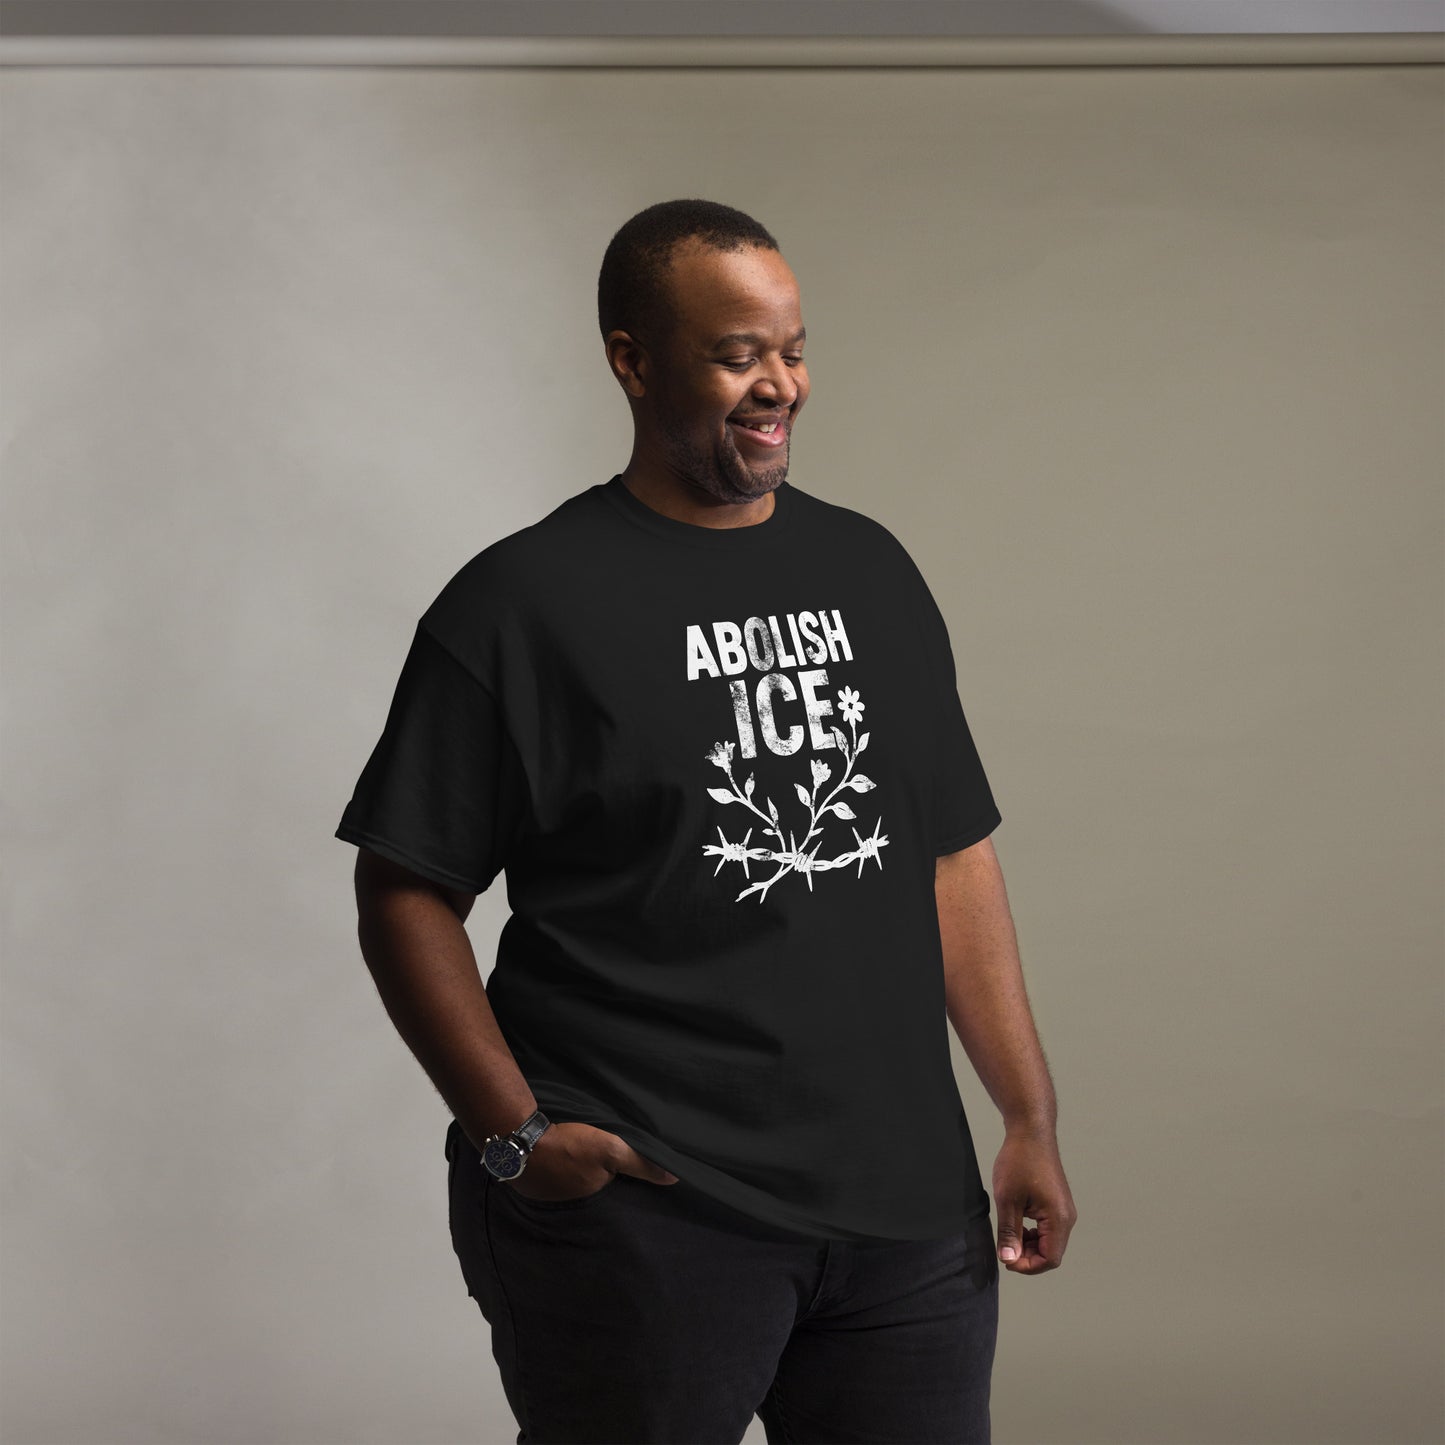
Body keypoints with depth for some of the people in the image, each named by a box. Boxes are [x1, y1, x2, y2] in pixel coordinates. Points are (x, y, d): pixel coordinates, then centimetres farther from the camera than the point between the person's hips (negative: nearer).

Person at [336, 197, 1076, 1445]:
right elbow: (406, 894, -5)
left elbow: (954, 858, 14)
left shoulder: (871, 571, 13)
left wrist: (1031, 1119, 9)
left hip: (902, 1204, 5)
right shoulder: (525, 602, -4)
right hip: (641, 1217, -5)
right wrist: (515, 1135, -13)